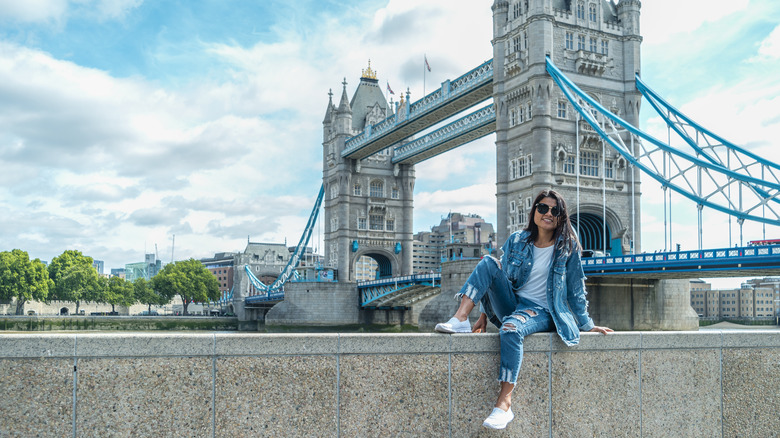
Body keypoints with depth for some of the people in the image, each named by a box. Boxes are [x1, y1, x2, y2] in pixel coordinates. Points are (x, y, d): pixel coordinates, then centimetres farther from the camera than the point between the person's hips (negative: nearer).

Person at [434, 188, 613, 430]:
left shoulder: (567, 247, 2)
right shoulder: (517, 240, 8)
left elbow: (575, 289, 7)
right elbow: (501, 279, 11)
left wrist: (587, 324, 6)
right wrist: (485, 314, 5)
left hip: (541, 312, -4)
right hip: (512, 303, 4)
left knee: (511, 329, -37)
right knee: (488, 263, -17)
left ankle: (504, 403, -36)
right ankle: (460, 320, -29)